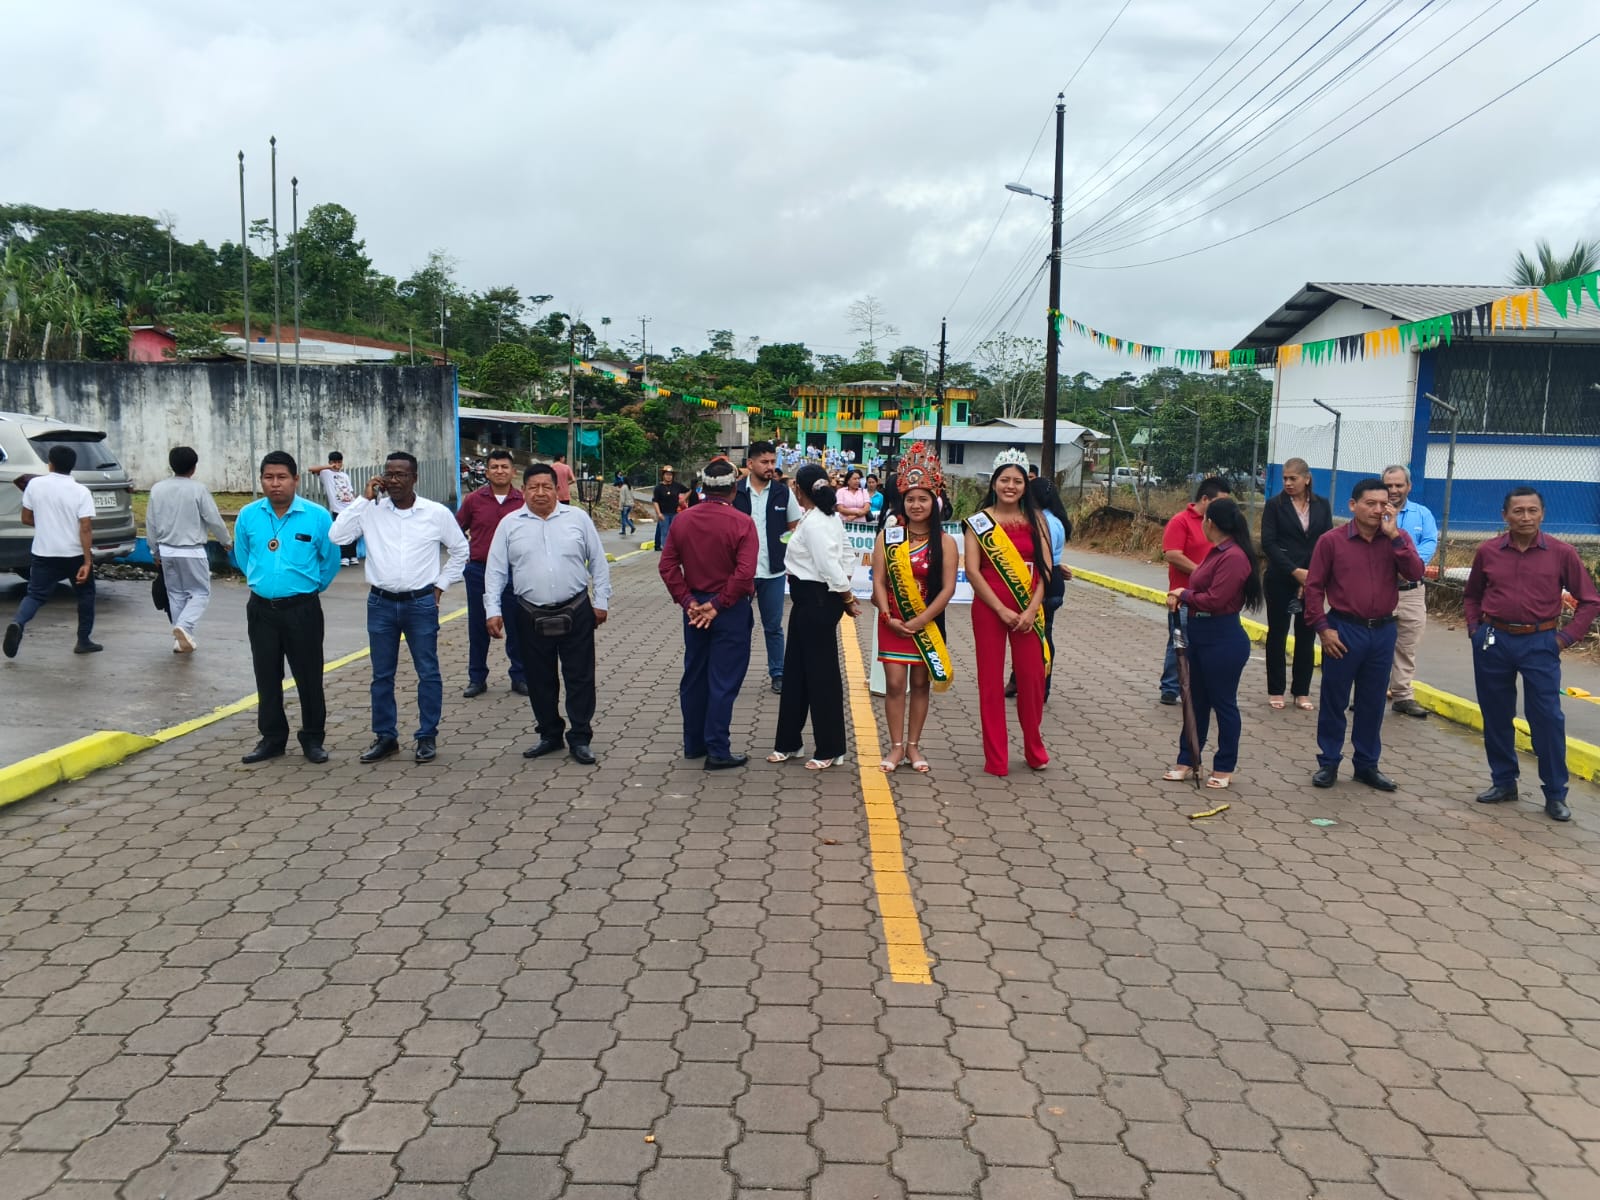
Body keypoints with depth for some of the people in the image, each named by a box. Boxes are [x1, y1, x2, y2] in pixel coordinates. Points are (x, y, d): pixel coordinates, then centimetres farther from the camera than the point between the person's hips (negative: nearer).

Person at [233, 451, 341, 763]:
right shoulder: (248, 516, -1)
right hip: (261, 609, 3)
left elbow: (330, 561, 5)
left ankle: (313, 738, 16)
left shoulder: (317, 516, -8)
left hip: (303, 608, -2)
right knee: (266, 677, 10)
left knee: (309, 676, 4)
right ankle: (272, 738, 22)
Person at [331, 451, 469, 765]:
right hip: (380, 603, 2)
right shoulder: (371, 510, 0)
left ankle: (427, 737, 15)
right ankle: (385, 736, 21)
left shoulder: (437, 513, -2)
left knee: (428, 672, 4)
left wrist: (441, 585, 4)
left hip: (421, 604, -1)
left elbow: (459, 550, 10)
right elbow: (337, 536, -10)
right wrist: (364, 499, -9)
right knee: (381, 674, 9)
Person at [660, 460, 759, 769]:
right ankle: (717, 751, 5)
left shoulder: (683, 520, 0)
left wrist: (687, 600, -3)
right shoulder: (742, 523, -14)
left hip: (695, 609, 5)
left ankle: (694, 744, 26)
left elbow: (667, 565, -2)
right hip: (730, 611, -5)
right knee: (723, 682, 1)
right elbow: (745, 573, -22)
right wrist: (719, 604, -13)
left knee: (694, 678, 16)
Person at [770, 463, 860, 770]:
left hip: (816, 600, -10)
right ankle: (788, 743, 25)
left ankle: (829, 750, 13)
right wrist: (846, 594, 10)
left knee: (822, 674, 1)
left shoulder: (812, 523, -20)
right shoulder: (828, 516, 10)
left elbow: (830, 566, -24)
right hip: (810, 601, 10)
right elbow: (847, 555, 13)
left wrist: (847, 599, -13)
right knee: (795, 670, 15)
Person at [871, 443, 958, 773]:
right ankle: (896, 746, 10)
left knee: (921, 683, 7)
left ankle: (913, 746, 19)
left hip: (927, 623, 0)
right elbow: (878, 581, -4)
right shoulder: (888, 535, -1)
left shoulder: (944, 542, -4)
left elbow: (948, 588, -8)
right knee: (895, 683, -1)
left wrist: (921, 620, -15)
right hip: (893, 622, 0)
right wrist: (888, 617, -14)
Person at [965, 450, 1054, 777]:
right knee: (991, 681, 3)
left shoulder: (1036, 520, 6)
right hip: (989, 609, -1)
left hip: (1028, 611, 2)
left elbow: (1045, 568, 1)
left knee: (1032, 676, 2)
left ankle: (1035, 749, 23)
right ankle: (996, 758, 12)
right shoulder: (979, 521, 0)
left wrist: (1032, 609, -11)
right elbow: (972, 571, -7)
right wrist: (1001, 610, -13)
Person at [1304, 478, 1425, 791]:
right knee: (1334, 700, 5)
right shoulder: (1331, 540, -5)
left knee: (1372, 703, 11)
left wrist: (1393, 534, -16)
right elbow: (1314, 586, -3)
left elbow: (1415, 573, -12)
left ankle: (1367, 764, 22)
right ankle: (1328, 763, 16)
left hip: (1383, 631, 3)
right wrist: (1322, 627, -8)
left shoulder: (1398, 539, 4)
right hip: (1344, 629, -3)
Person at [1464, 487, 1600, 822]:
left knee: (1547, 717, -3)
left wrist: (1567, 637, -4)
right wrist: (1474, 629, 5)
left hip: (1539, 643, -2)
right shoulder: (1488, 552, 1)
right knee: (1496, 715, 9)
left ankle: (1555, 794, 7)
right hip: (1493, 641, 2)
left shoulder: (1561, 553, -4)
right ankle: (1503, 782, 24)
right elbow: (1471, 596, 17)